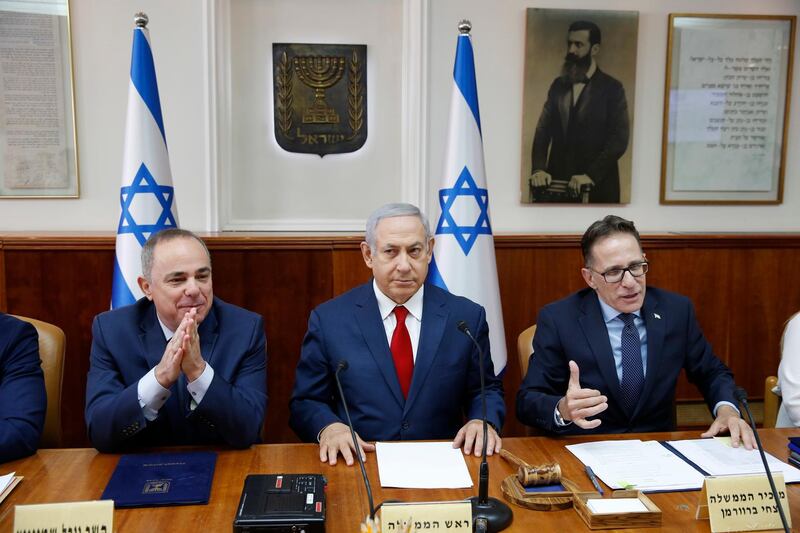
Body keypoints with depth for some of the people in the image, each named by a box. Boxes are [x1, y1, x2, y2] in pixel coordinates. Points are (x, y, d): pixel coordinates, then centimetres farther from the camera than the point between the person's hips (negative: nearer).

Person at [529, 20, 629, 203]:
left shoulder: (612, 88, -1)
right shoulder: (558, 85, 11)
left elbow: (619, 140, -9)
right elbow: (543, 130, 5)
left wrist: (590, 175, -21)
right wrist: (538, 168, -11)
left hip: (597, 186, -3)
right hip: (557, 183, 3)